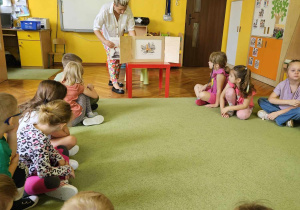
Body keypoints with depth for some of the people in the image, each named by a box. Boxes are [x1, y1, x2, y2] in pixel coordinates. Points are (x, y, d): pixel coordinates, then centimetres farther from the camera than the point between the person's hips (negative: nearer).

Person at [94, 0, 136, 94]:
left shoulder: (128, 11, -28)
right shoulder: (105, 10, -36)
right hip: (107, 36, -4)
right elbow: (96, 29, -34)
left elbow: (131, 29, -21)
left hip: (119, 37, 4)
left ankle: (112, 80, 23)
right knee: (112, 58, -12)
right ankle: (115, 84, -11)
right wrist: (105, 41, -47)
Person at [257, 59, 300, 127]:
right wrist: (288, 102, -27)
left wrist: (277, 113, -26)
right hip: (281, 108, 4)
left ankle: (268, 116, -25)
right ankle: (286, 119, -20)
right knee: (261, 100, -10)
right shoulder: (283, 84, -10)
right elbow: (270, 99, -14)